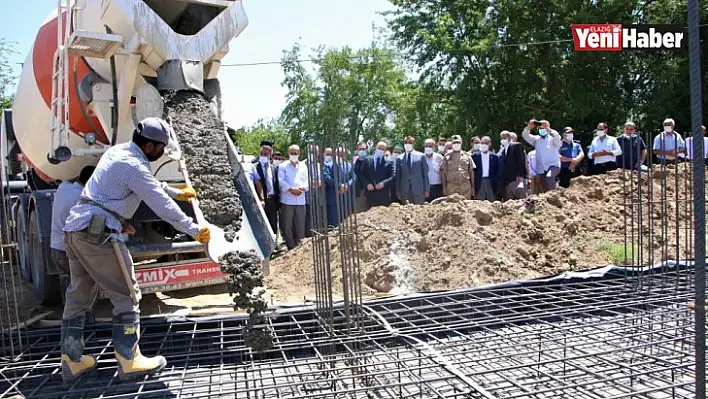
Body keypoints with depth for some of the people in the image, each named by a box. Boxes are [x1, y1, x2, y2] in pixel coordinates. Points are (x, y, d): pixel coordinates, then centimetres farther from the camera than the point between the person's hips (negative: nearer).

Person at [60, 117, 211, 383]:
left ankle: (72, 361, 23)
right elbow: (163, 206, -15)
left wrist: (176, 192, 41)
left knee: (78, 295, 15)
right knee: (127, 294, -1)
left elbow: (150, 184, 31)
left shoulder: (117, 151, 15)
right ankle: (129, 361, 5)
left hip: (75, 227, 10)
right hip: (98, 232, -10)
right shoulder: (134, 166, -14)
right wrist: (195, 230, -8)